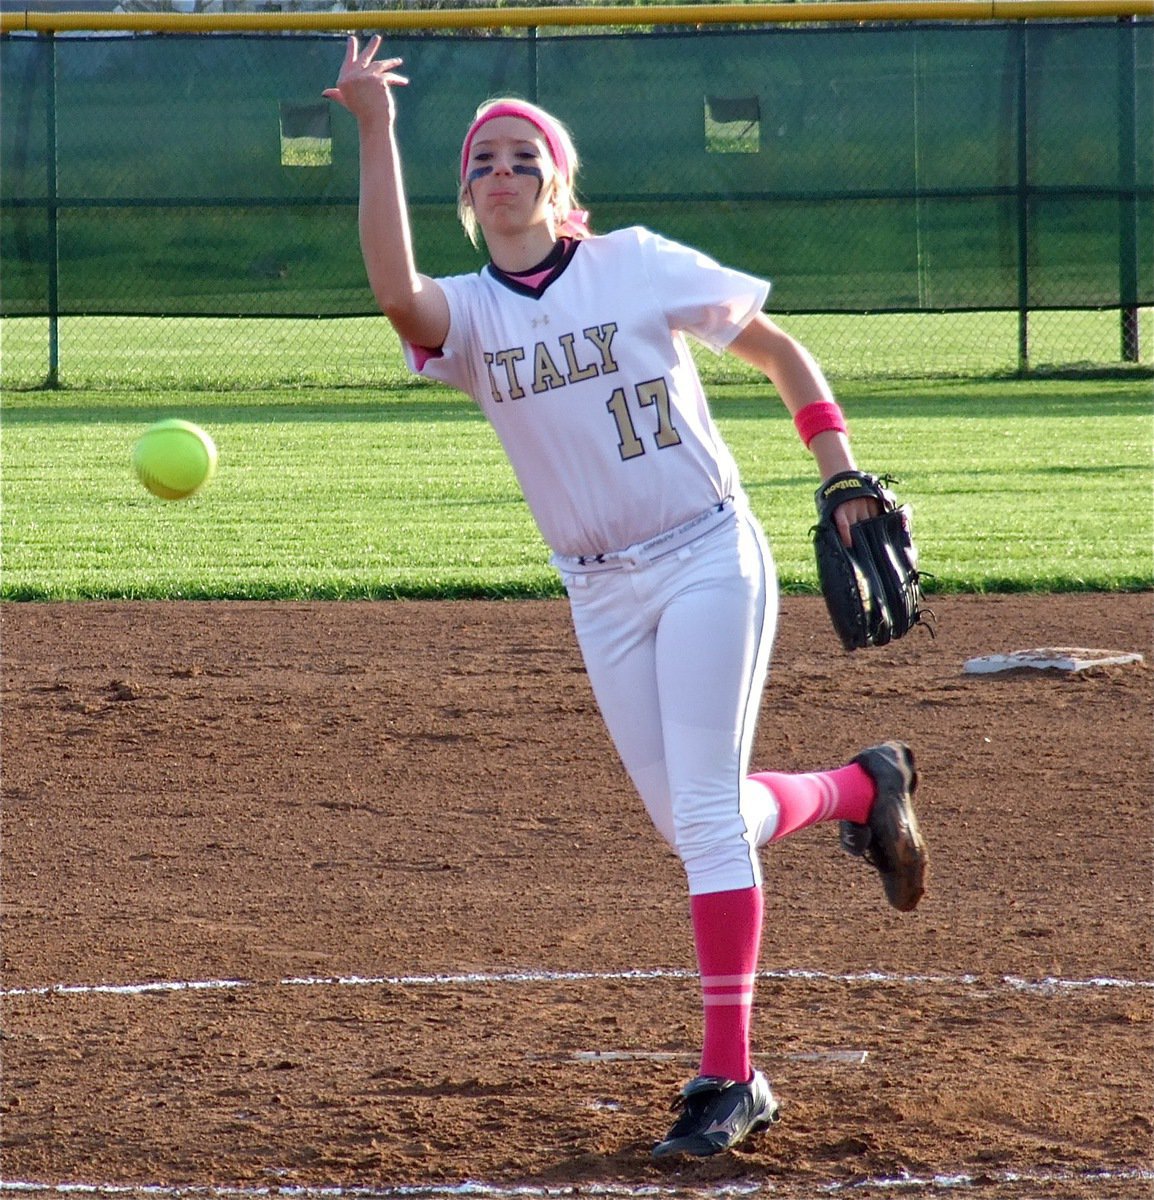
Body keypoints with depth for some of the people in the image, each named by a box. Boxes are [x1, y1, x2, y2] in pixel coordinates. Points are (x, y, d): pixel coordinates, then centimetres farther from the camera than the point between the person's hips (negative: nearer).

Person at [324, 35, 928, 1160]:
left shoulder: (639, 265, -5)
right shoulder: (466, 312, -1)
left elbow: (780, 351, 4)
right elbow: (393, 289, -26)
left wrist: (846, 484, -4)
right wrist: (375, 135, -31)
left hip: (707, 557, -4)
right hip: (600, 595, 4)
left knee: (705, 813, -11)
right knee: (687, 821, 8)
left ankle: (728, 1077, -7)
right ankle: (862, 788, 38)